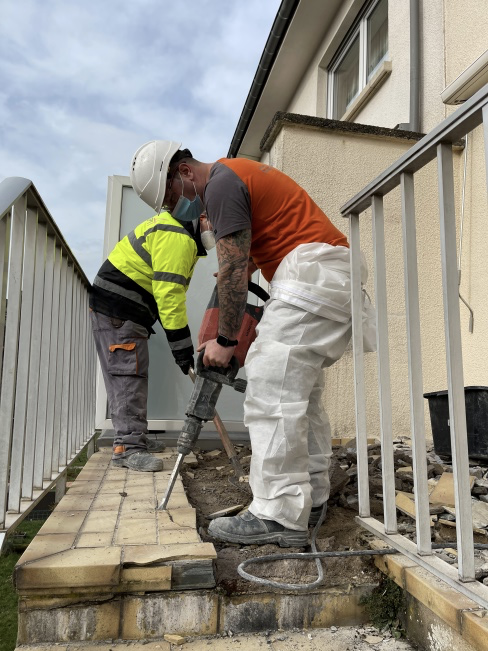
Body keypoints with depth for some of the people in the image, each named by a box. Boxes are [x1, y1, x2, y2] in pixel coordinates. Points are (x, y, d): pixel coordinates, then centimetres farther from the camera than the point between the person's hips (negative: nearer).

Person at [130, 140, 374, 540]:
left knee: (272, 390, -13)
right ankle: (312, 498, 18)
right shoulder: (239, 173, 24)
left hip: (312, 271, -11)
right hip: (339, 277, 11)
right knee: (302, 392, 12)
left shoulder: (221, 184, -7)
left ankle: (280, 517, -10)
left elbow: (234, 270, -12)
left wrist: (225, 340, -6)